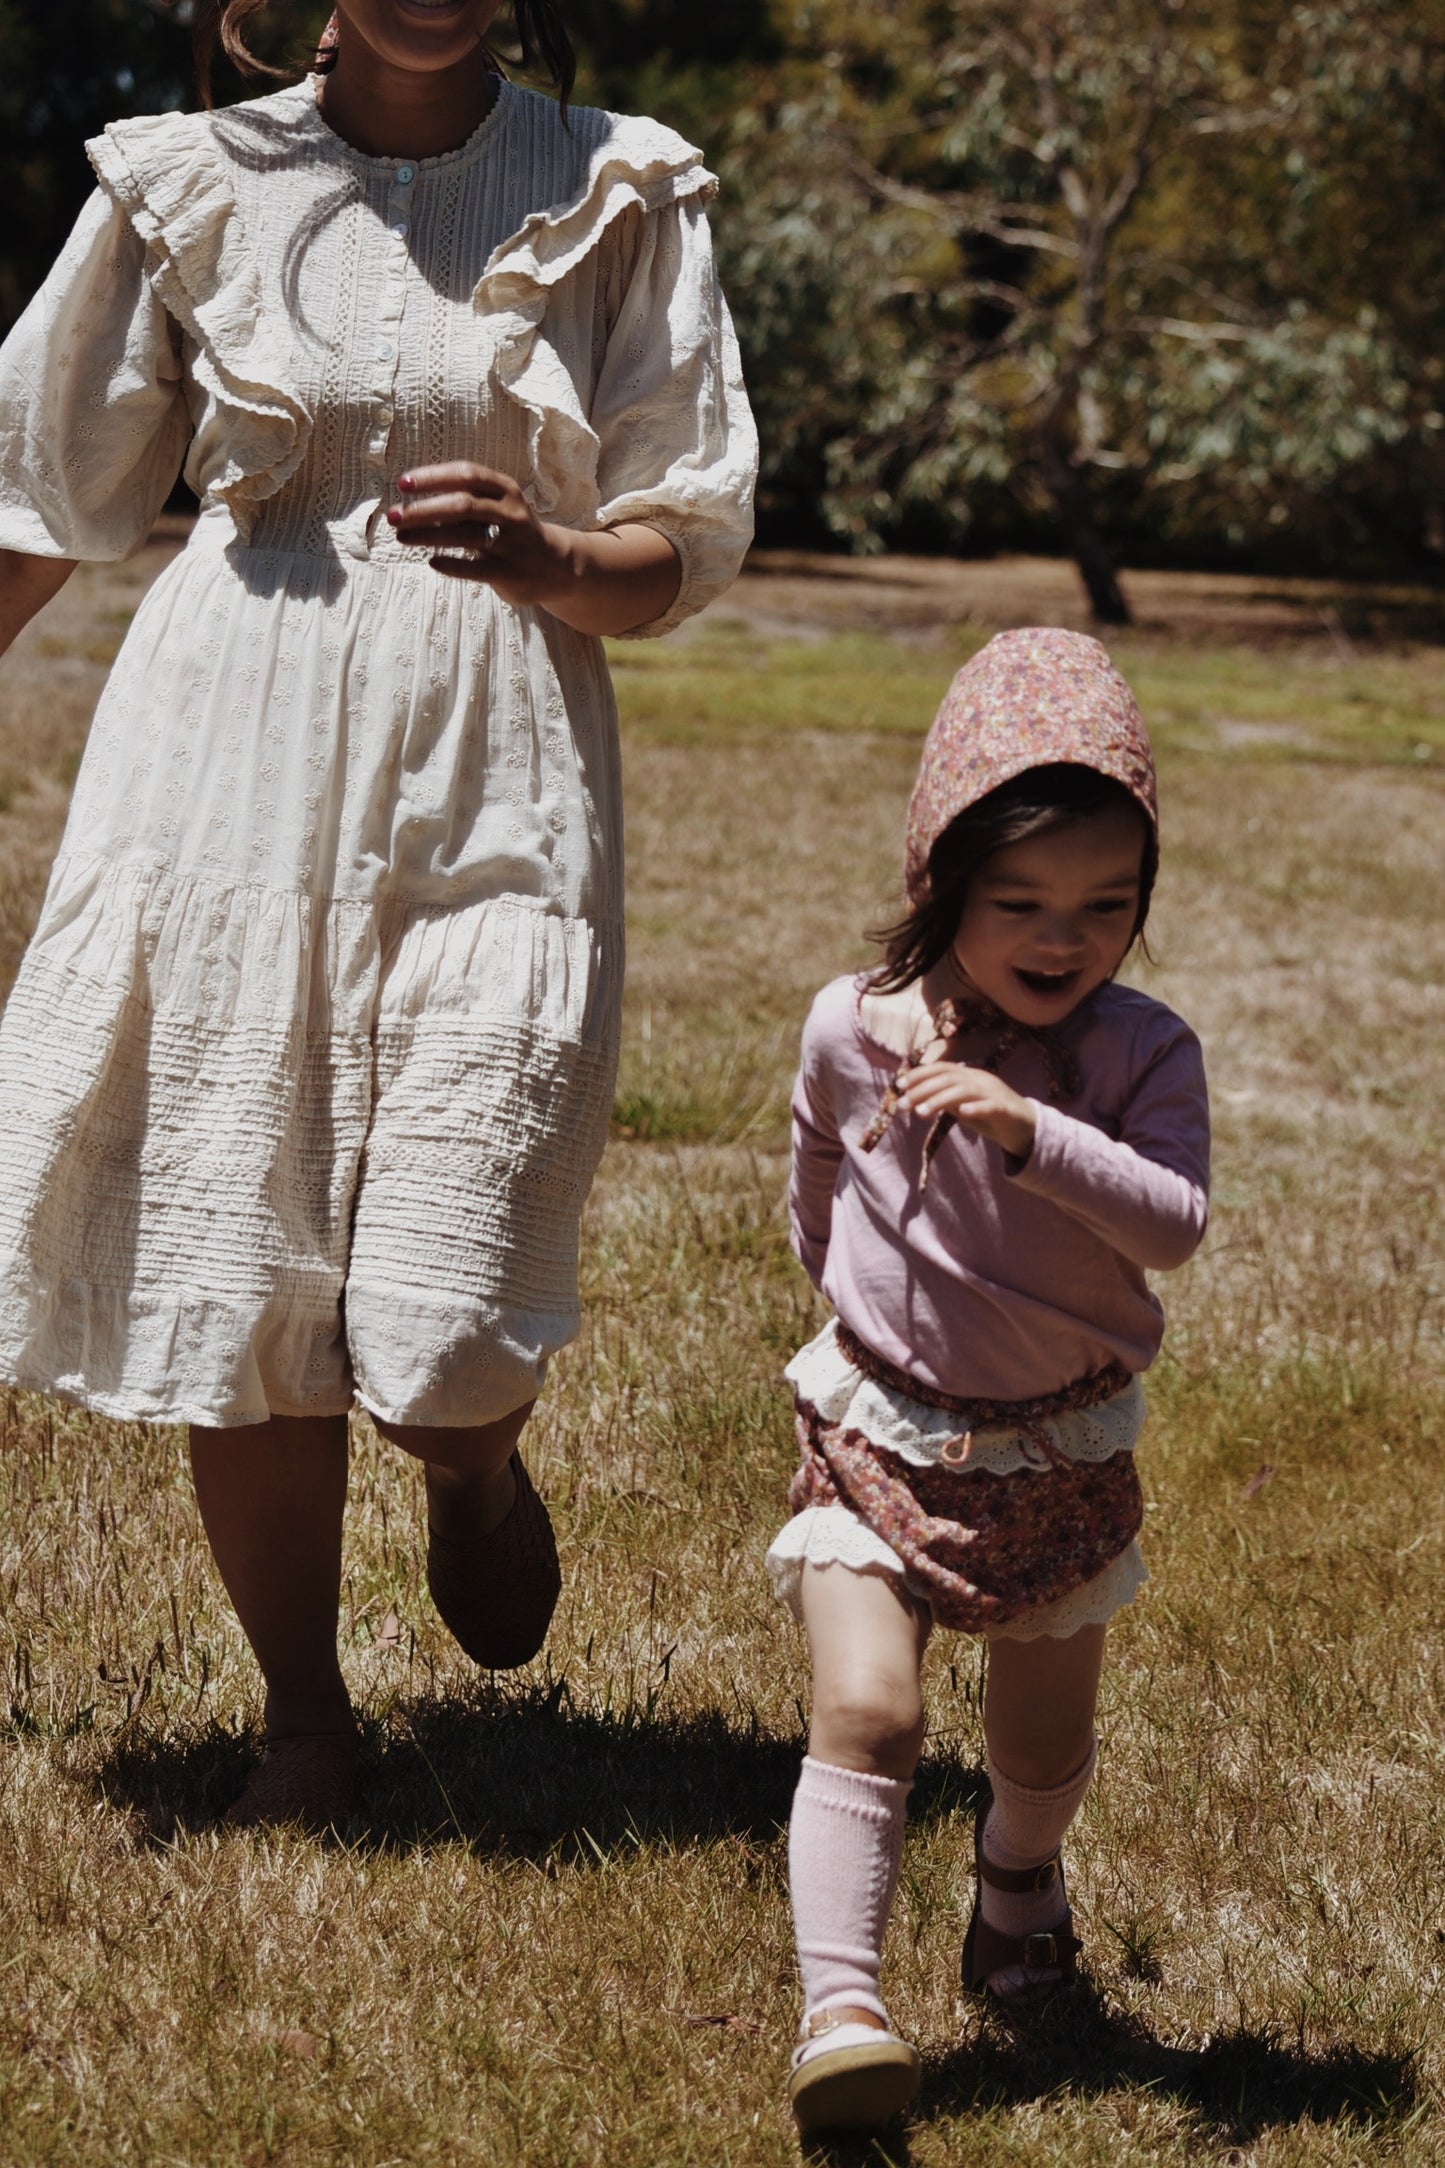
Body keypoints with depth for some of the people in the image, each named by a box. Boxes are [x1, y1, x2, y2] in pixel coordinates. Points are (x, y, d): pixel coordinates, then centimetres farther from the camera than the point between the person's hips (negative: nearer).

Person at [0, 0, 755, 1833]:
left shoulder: (613, 200, 3)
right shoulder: (192, 184, 5)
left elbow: (687, 550, 3)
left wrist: (543, 555, -18)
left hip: (495, 785, -1)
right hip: (232, 764, 1)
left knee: (441, 1345, -9)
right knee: (233, 1273, 2)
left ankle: (479, 1477, 30)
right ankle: (304, 1718, 24)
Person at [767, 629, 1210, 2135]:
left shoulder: (1141, 1056, -14)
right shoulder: (854, 1032, -9)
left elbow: (1175, 1226, -30)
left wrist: (1033, 1131, -41)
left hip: (1061, 1458, 1)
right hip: (882, 1437, -1)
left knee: (1045, 1743, 18)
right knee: (865, 1714, -17)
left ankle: (1018, 1888, 50)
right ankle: (838, 2006, -18)